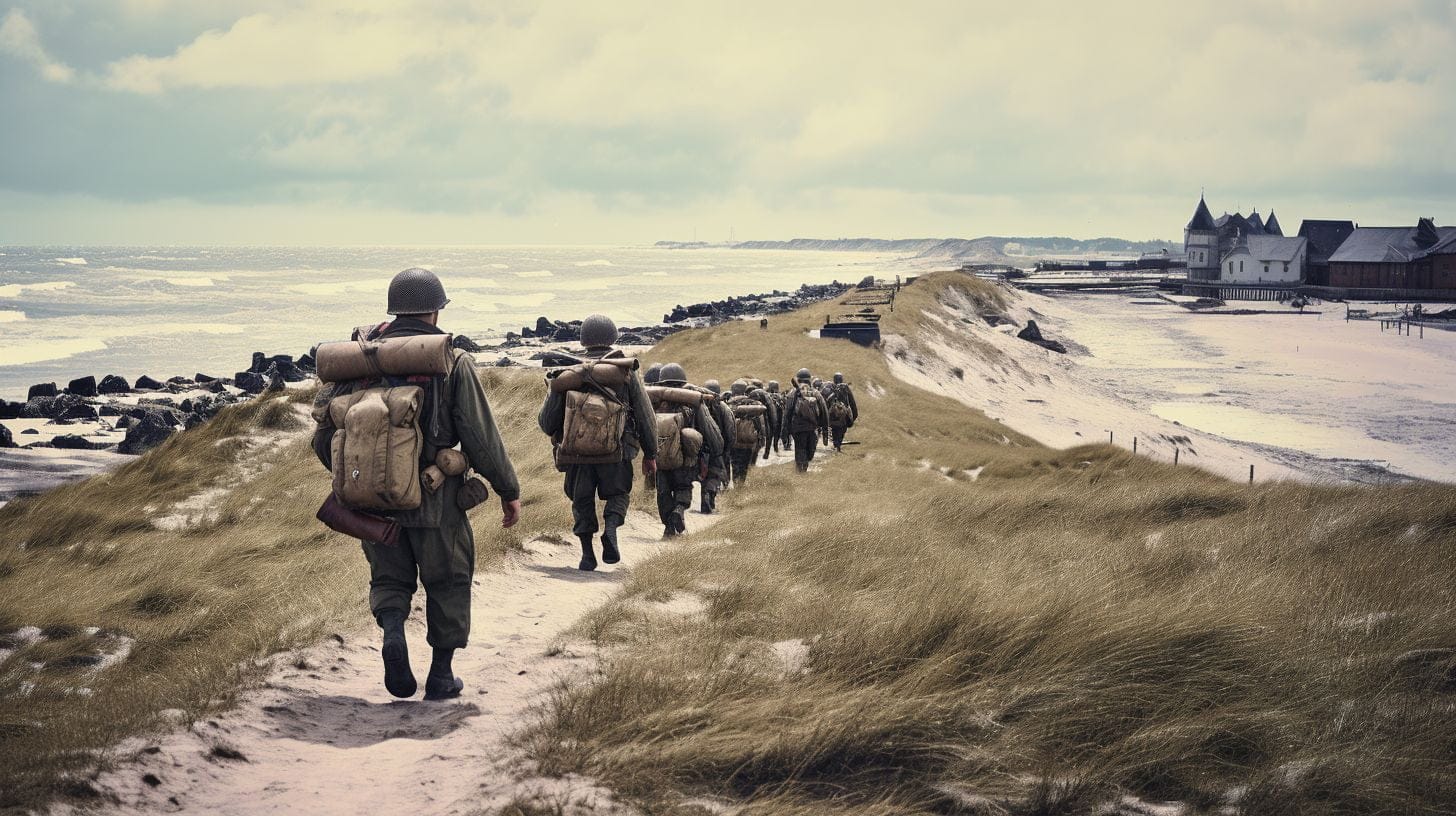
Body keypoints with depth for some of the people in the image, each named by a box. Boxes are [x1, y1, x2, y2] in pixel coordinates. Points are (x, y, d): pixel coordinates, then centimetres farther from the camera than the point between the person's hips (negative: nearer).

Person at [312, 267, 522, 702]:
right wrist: (509, 490, 2)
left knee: (389, 577, 18)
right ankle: (441, 674, 16)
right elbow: (482, 436, -9)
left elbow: (326, 418, 3)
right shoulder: (452, 361, -8)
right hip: (434, 498, -3)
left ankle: (392, 633, -10)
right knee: (448, 582, 14)